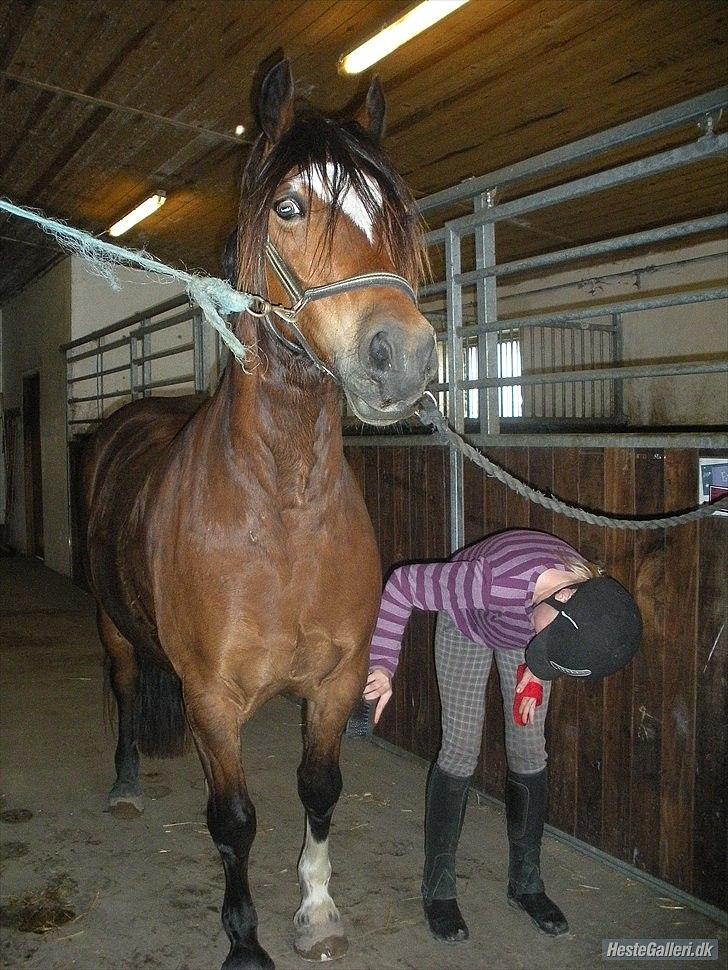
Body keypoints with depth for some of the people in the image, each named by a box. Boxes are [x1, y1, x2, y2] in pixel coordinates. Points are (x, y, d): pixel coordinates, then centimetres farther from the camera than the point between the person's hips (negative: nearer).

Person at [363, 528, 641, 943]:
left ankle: (527, 882, 22)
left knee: (529, 750, 3)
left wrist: (536, 674, -15)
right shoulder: (495, 581, -49)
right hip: (467, 623, -3)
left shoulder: (598, 604, -33)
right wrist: (383, 666, -37)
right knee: (461, 750, -4)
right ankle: (439, 889, 12)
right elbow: (403, 583, -36)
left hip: (524, 621, 4)